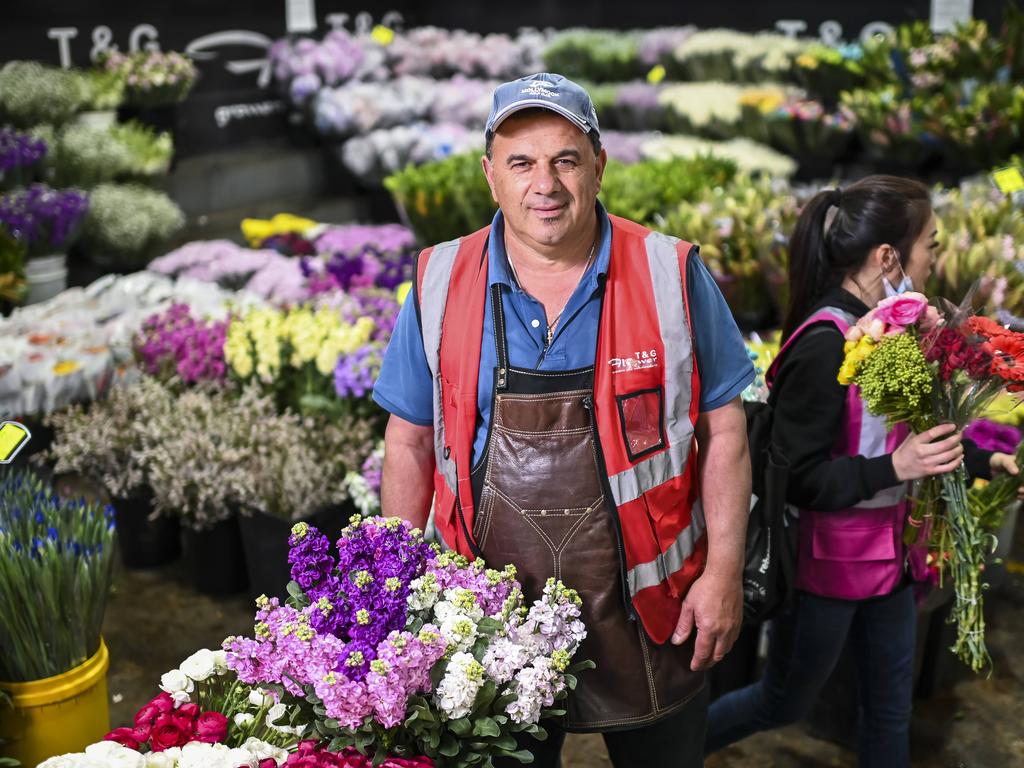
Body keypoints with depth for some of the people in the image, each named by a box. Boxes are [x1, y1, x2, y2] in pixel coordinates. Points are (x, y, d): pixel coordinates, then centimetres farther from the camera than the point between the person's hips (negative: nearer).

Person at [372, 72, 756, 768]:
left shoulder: (672, 275, -7)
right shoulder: (440, 285, -3)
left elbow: (722, 430, -2)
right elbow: (410, 442, 4)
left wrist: (724, 570, -7)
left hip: (647, 618, 0)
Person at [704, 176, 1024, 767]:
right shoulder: (825, 343, -26)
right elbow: (791, 477, -25)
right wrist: (894, 468, -31)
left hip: (887, 553, 7)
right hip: (828, 560, -7)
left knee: (891, 708, 21)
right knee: (784, 703, 14)